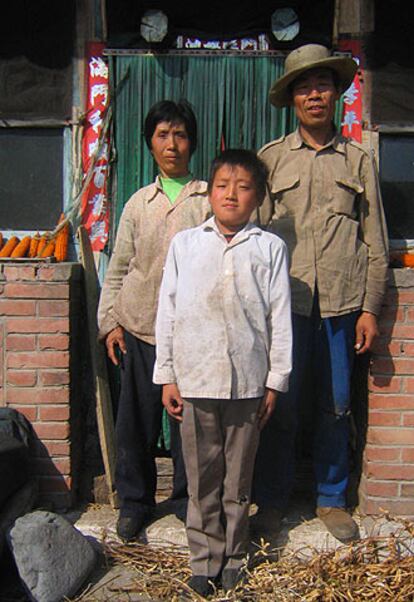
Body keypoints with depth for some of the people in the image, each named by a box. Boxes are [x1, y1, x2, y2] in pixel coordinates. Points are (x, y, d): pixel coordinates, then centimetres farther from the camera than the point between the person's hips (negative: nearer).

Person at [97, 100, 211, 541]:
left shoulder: (209, 198, 4)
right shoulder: (138, 203, 10)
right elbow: (118, 269, 12)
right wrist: (109, 321, 4)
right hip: (139, 326, 2)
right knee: (136, 418, 8)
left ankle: (187, 497, 25)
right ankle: (134, 500, 26)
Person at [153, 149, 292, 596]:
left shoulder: (270, 247, 3)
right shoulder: (185, 243, 6)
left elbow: (280, 317, 3)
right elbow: (167, 311, 6)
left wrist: (275, 381, 1)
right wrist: (166, 376, 3)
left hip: (247, 381, 0)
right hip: (195, 379, 1)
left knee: (238, 477, 12)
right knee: (202, 477, 10)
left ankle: (233, 558, 29)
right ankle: (204, 558, 26)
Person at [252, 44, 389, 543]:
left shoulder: (358, 160, 11)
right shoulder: (271, 158, 8)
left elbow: (375, 241, 10)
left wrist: (370, 308, 3)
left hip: (341, 302, 1)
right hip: (285, 299, -1)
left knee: (336, 405, 8)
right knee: (280, 403, 3)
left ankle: (331, 498, 26)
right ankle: (272, 498, 21)